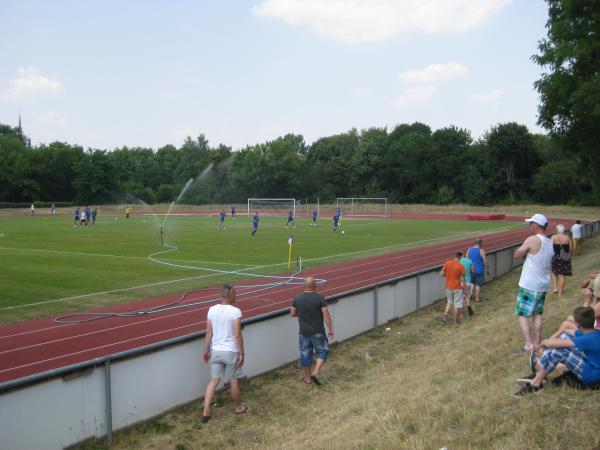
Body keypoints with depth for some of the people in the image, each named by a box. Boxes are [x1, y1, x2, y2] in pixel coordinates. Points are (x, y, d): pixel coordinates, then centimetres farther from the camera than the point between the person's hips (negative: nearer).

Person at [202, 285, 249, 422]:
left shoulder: (212, 310, -1)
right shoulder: (235, 311, -16)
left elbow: (208, 332, 4)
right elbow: (238, 335, -17)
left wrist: (206, 350, 13)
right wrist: (241, 354, -9)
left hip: (216, 351, 5)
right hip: (231, 352, -4)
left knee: (214, 380, 11)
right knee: (234, 381, 13)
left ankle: (206, 411, 6)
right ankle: (238, 407, 31)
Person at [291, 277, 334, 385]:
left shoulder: (297, 298, -3)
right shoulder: (320, 298, -13)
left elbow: (292, 313, 5)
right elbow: (326, 315, -14)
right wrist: (330, 329, -6)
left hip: (303, 332, 3)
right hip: (318, 332, -3)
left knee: (305, 354, 13)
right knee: (322, 351, 14)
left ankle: (308, 377, 22)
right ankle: (316, 372, -1)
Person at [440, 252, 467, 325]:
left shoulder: (447, 263, -6)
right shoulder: (461, 266, -15)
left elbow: (441, 274, -5)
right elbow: (462, 279, -11)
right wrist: (464, 289, 1)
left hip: (448, 287, 4)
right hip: (457, 288, -4)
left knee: (449, 301, 24)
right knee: (458, 304, 10)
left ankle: (445, 314, 6)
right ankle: (455, 320, 16)